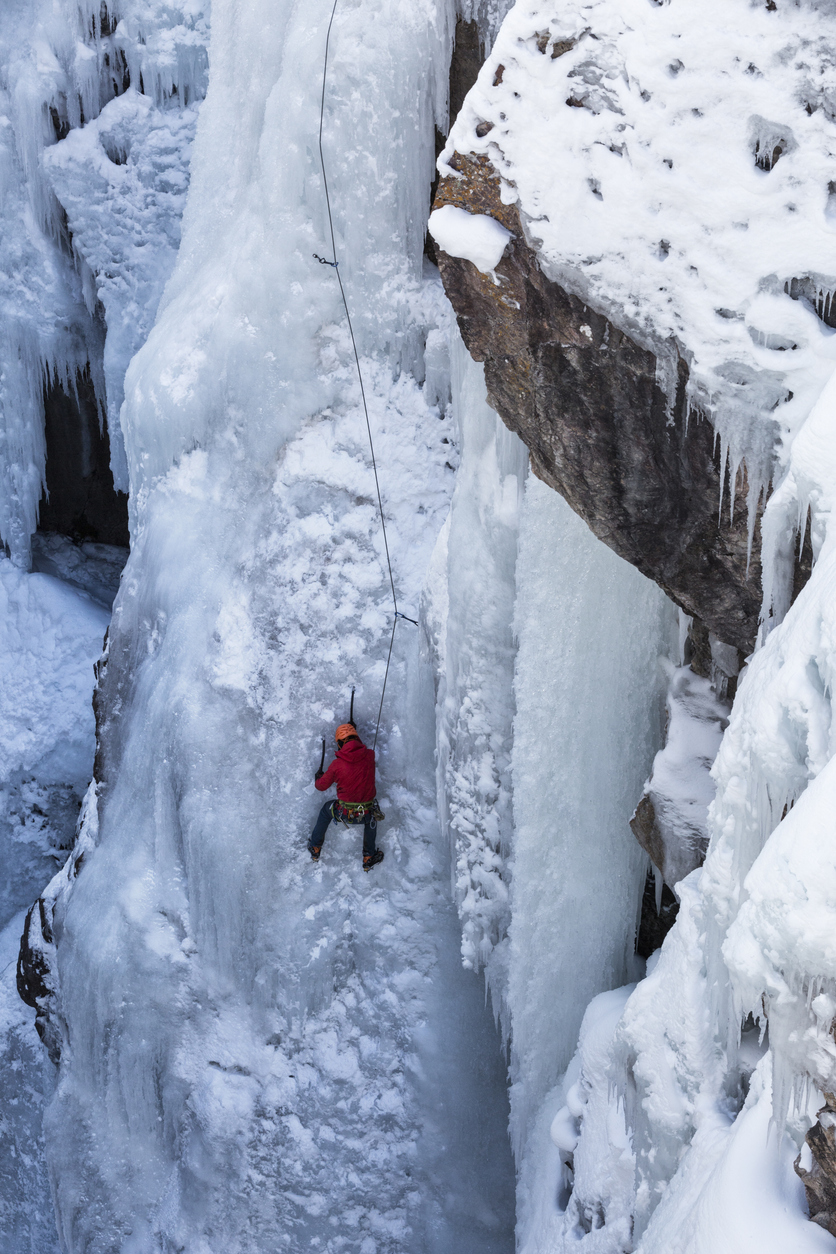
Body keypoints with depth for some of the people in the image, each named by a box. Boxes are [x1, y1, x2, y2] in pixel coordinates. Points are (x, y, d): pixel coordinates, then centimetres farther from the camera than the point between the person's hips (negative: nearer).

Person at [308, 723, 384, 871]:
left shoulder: (337, 764, -14)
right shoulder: (369, 756, -10)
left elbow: (322, 786, 2)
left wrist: (318, 777, 26)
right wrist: (353, 731, 31)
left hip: (343, 814, -1)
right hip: (365, 815, 1)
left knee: (326, 809, 32)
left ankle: (315, 849, 45)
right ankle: (369, 858, 43)